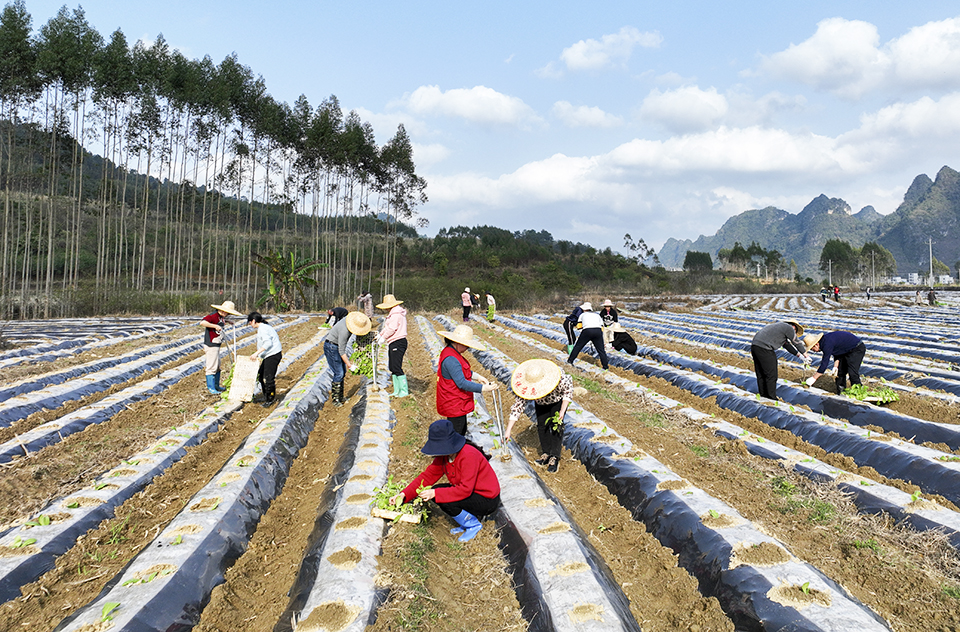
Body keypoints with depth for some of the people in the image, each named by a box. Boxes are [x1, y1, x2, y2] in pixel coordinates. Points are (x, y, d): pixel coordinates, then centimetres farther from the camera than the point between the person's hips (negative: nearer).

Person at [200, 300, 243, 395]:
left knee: (217, 366, 18)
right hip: (211, 345, -10)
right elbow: (202, 322, -31)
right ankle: (210, 388, 1)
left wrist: (226, 321, 24)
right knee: (211, 367, -5)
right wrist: (215, 326, -32)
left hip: (216, 345, 10)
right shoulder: (213, 316, -17)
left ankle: (216, 385, 30)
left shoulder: (221, 317, 12)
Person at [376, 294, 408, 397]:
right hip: (393, 344, 11)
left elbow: (392, 328, -19)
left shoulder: (396, 314, -14)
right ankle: (397, 391, 18)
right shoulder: (392, 313, 20)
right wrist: (380, 335, 21)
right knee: (392, 367, 12)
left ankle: (404, 391, -5)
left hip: (398, 343, -11)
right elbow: (387, 327, 26)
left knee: (396, 367, -10)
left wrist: (383, 338, -8)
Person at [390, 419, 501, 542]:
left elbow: (465, 489, -31)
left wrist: (435, 493, -32)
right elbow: (427, 476, -2)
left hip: (488, 500, -9)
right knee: (434, 492, -2)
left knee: (446, 502, -25)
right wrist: (404, 494, -13)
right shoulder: (444, 455, -3)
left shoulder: (468, 455, -28)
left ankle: (474, 525, 0)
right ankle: (474, 514, 9)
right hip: (469, 492, 9)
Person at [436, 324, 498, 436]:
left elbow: (461, 371, 20)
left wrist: (476, 376, 8)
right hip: (454, 405, -11)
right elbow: (462, 383, -29)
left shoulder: (451, 352, 6)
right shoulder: (451, 359, -28)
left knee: (462, 431, 21)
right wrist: (483, 388, -27)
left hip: (459, 404, 11)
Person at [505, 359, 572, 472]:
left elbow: (568, 391, -20)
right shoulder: (526, 388, -33)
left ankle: (554, 458, -8)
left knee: (556, 426, -13)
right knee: (542, 425, -5)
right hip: (541, 403, 3)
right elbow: (518, 406, -27)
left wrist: (562, 411, -27)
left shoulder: (559, 379, -42)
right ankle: (546, 453, 12)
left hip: (558, 400, -3)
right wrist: (508, 429, -30)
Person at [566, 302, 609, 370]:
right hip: (598, 331, 2)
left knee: (578, 346, 13)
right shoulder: (597, 315, 33)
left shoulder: (582, 315, 28)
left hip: (587, 331, -2)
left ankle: (570, 361, 18)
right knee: (601, 350, 10)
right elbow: (602, 327, 24)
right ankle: (606, 366, 11)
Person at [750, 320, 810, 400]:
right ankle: (772, 398, 8)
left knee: (761, 374, 18)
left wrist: (799, 355, 34)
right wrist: (806, 355, 23)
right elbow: (797, 343, 10)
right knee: (771, 374, 1)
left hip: (755, 345, 10)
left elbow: (787, 344, 34)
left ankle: (763, 395, 26)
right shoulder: (789, 328, 3)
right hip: (764, 348, -9)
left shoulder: (780, 326, 30)